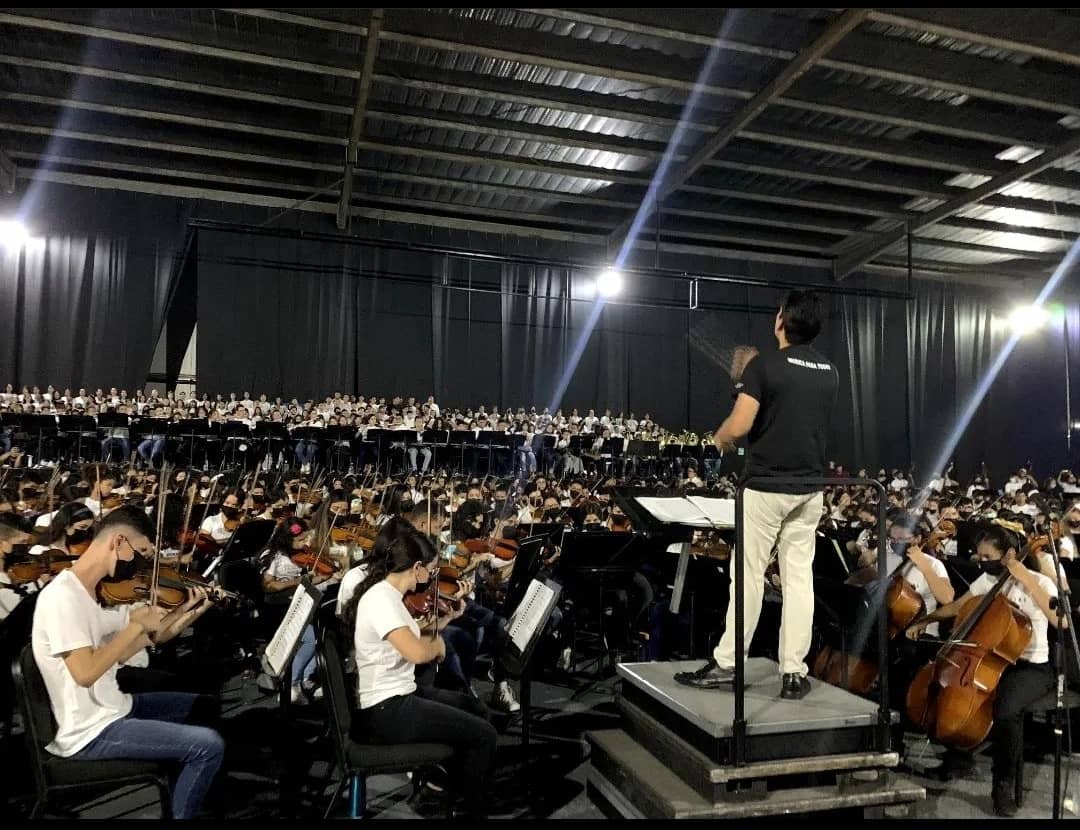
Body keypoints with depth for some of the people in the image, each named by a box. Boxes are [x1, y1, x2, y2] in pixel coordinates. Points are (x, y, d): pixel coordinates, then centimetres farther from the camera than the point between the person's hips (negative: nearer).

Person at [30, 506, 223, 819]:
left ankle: (184, 791, 35)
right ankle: (181, 813, 6)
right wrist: (136, 626, -23)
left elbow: (118, 651, 6)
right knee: (209, 745, -17)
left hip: (111, 708, 10)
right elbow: (85, 672, -31)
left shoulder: (96, 591, 6)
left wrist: (182, 615, -3)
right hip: (90, 732, -10)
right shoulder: (63, 595, -24)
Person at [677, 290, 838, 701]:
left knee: (750, 574, 2)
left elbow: (739, 426, -18)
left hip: (767, 485, -5)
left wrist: (719, 439, 5)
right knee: (799, 576, 7)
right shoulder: (829, 371, 9)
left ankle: (726, 663, 11)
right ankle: (794, 672, 11)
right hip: (810, 487, 5)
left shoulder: (764, 365, -11)